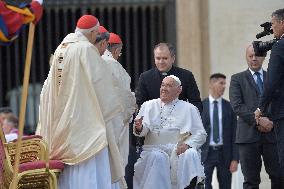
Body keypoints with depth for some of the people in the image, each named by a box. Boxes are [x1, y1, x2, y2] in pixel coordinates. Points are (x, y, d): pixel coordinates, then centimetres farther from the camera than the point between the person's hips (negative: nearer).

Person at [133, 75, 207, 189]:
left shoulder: (189, 109, 16)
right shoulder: (149, 105, 19)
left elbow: (200, 134, 8)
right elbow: (143, 131, 7)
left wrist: (188, 144, -13)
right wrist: (139, 128, -19)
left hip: (179, 149, 0)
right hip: (154, 149, 0)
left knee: (190, 154, -31)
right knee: (157, 157, -33)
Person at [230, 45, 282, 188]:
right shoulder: (237, 79, 10)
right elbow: (237, 105, -2)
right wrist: (257, 121, -12)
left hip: (272, 133, 2)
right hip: (249, 133, -2)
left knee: (278, 177, -6)